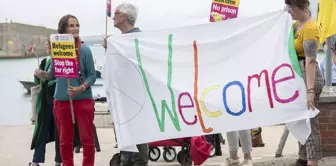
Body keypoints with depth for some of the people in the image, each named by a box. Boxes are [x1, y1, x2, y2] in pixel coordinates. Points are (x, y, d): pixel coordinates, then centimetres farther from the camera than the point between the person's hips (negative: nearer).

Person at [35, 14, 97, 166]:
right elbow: (53, 74, 7)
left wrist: (81, 88, -21)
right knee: (65, 140, 11)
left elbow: (92, 75, -6)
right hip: (61, 101, 3)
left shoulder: (85, 50, -7)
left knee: (87, 139, 3)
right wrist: (43, 74, -13)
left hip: (83, 100, -2)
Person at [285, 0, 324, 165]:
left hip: (308, 76, -10)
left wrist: (310, 90, -32)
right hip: (298, 75, 10)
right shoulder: (297, 24, 8)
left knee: (309, 121, -5)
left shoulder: (310, 28, -20)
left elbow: (310, 61, -29)